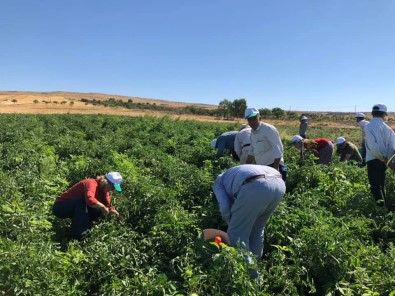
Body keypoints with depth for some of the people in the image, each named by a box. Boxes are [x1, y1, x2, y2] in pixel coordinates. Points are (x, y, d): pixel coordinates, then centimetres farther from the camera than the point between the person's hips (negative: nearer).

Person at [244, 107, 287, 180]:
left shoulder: (268, 129, -15)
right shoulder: (252, 132, 9)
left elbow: (278, 150, -19)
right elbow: (252, 152, 21)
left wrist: (275, 168, -23)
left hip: (272, 166, -8)